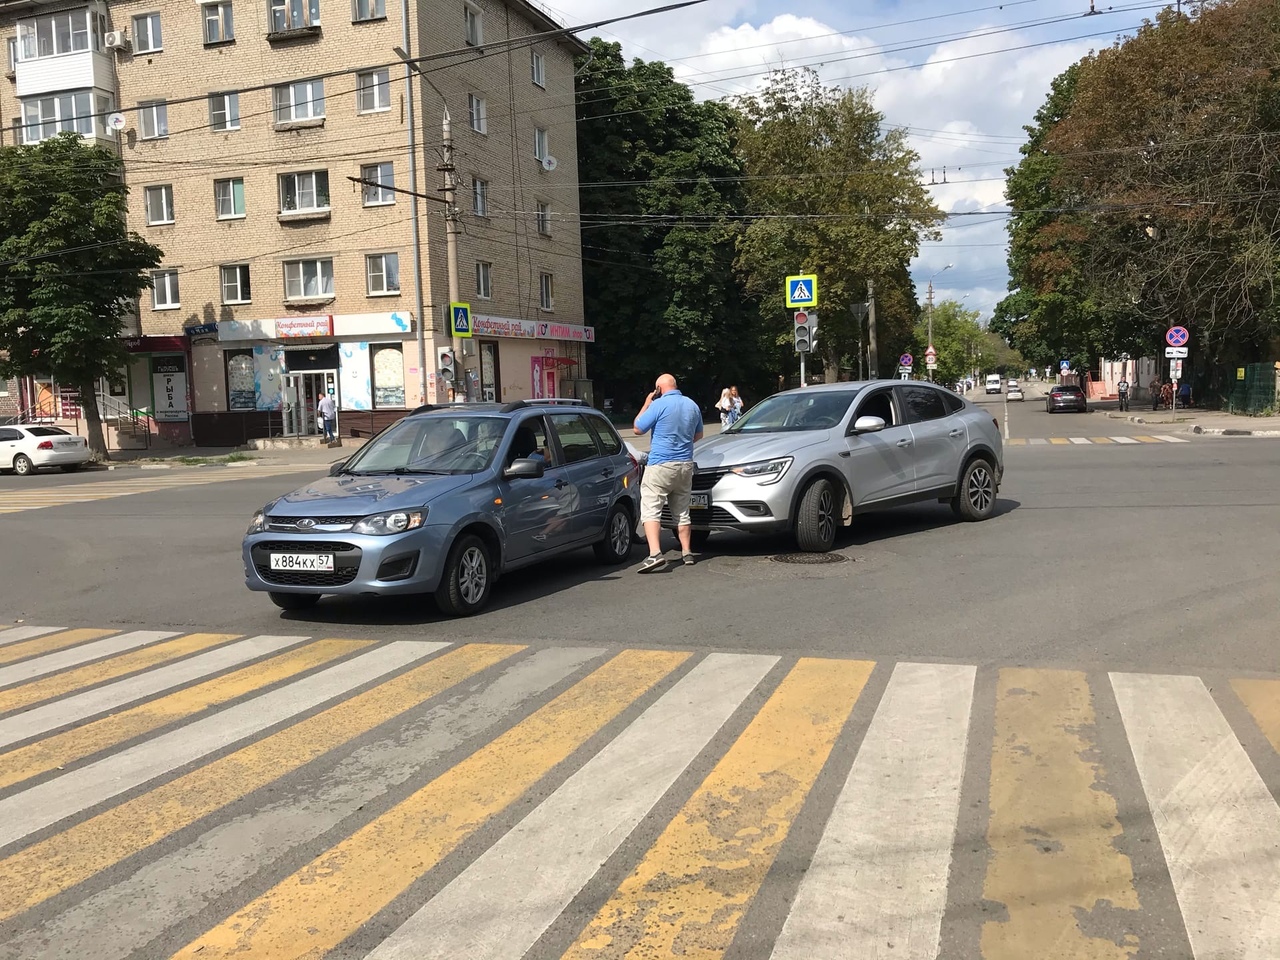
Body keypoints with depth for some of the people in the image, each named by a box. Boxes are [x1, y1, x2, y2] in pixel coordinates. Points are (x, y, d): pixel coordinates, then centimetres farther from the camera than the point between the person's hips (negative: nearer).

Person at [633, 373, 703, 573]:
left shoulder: (659, 404, -12)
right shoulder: (692, 405, 10)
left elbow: (638, 428, -5)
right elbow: (698, 435, 22)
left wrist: (646, 404, 6)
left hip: (660, 465, -7)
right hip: (686, 465, 7)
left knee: (650, 510, -9)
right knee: (682, 511, 17)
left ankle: (655, 555, -23)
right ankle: (687, 553, 21)